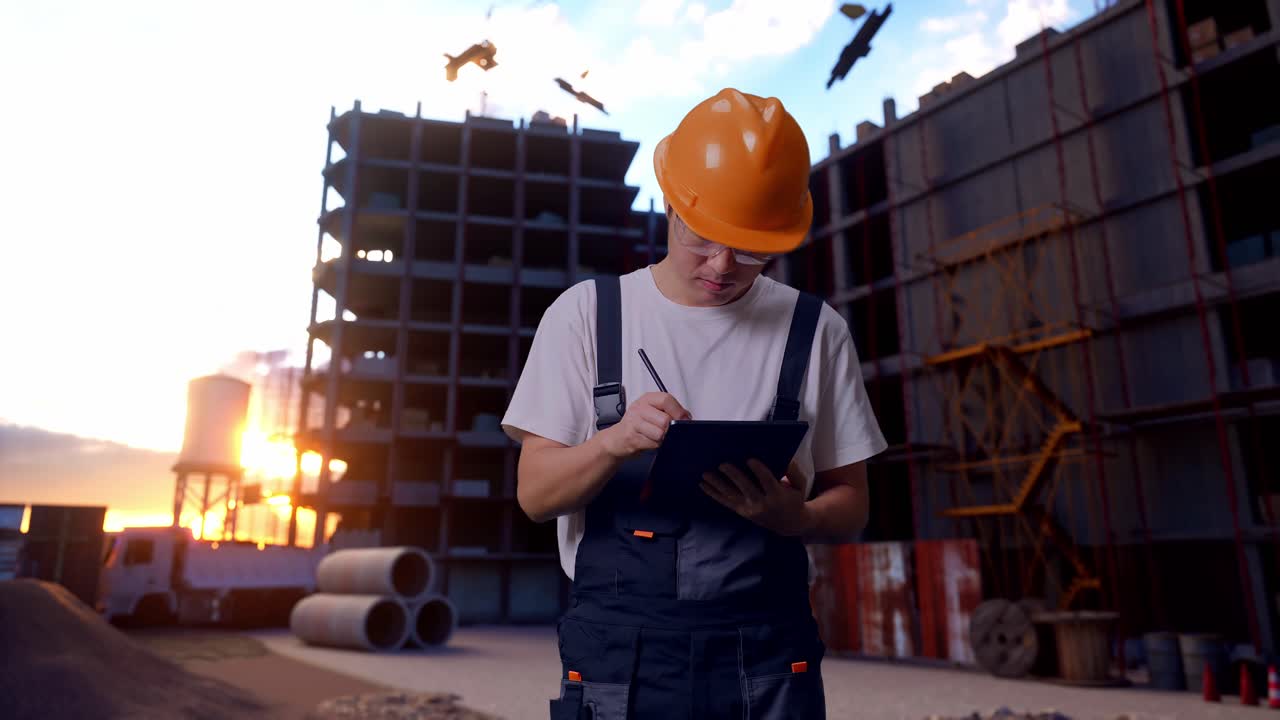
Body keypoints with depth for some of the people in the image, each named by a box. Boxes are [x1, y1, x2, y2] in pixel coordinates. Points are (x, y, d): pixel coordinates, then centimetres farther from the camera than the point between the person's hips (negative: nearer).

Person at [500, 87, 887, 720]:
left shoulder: (814, 330, 2)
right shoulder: (585, 313, 0)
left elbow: (849, 505, 5)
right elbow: (535, 493, -3)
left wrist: (791, 517, -17)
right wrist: (614, 441, -22)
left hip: (766, 650, 1)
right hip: (616, 648, 0)